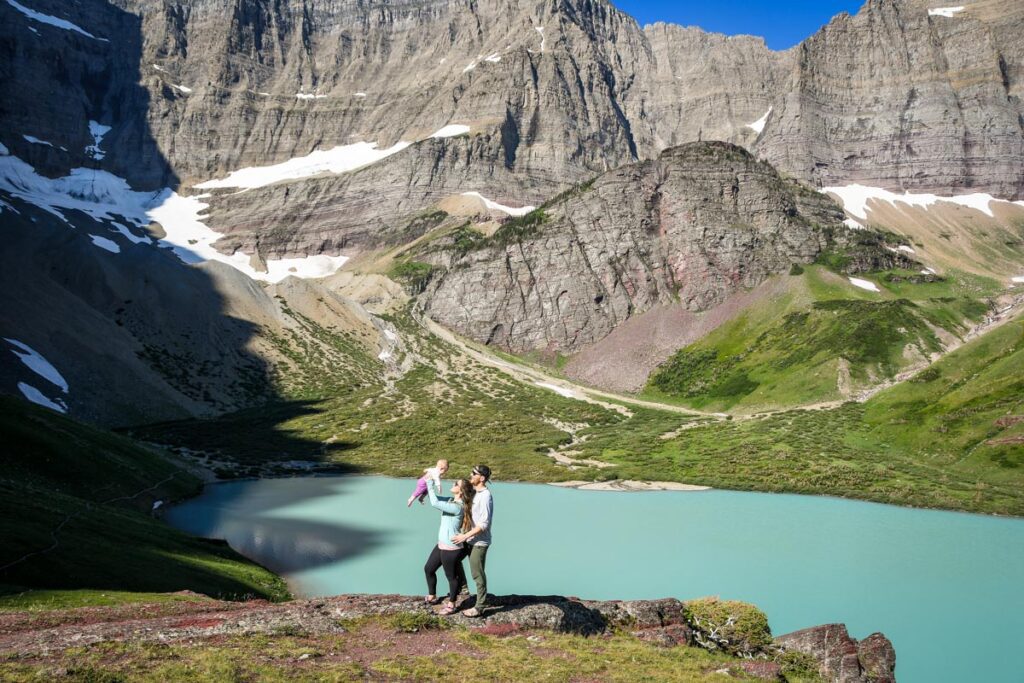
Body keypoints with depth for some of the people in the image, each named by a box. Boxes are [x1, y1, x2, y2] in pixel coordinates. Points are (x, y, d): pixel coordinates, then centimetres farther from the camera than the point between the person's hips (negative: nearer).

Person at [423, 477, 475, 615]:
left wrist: (430, 484, -22)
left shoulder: (457, 507, -26)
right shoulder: (451, 500, 3)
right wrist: (426, 489, 0)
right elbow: (437, 499, 16)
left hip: (451, 548, -10)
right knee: (428, 569, 21)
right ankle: (432, 596, 42)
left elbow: (435, 503, -30)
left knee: (451, 576, 9)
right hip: (441, 545, 10)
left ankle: (451, 604, 28)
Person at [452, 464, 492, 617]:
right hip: (472, 540, 9)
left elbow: (484, 524, -24)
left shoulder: (485, 496, -21)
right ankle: (482, 601, 29)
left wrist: (465, 536, -23)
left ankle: (479, 607, 10)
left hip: (479, 542, -9)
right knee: (476, 572, 17)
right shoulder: (476, 493, 7)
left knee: (478, 574, 0)